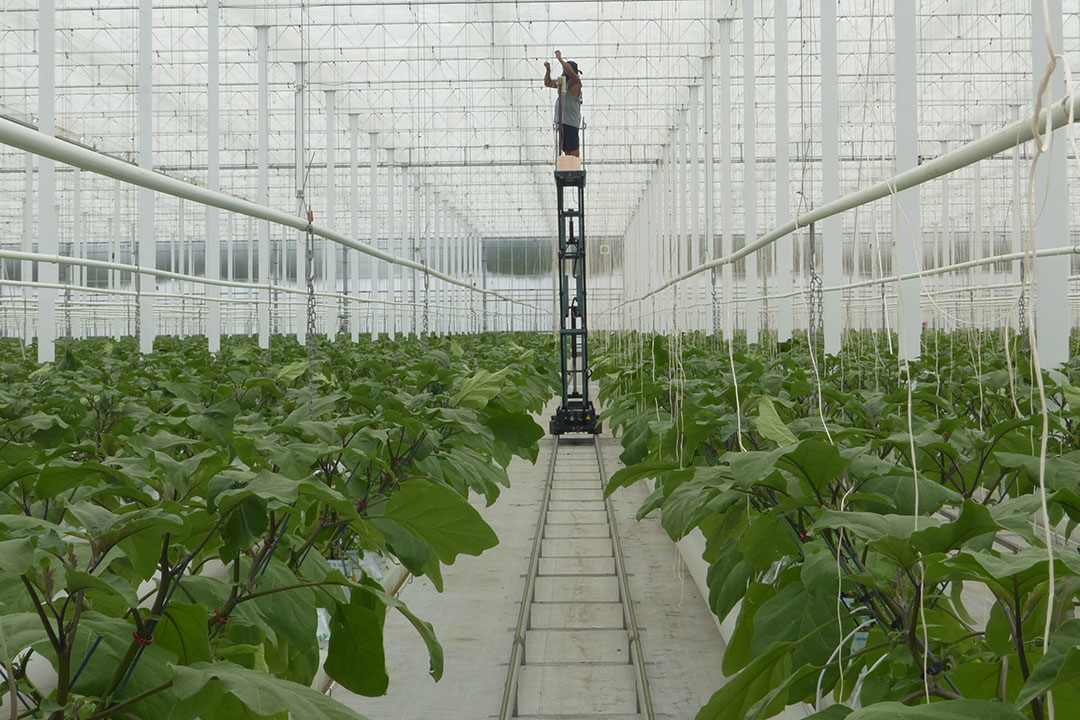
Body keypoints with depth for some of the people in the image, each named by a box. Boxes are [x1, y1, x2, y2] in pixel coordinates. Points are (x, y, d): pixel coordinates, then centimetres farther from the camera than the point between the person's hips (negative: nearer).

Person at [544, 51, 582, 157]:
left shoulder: (574, 82, -7)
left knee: (573, 148, -11)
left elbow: (571, 72, -28)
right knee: (566, 149, 11)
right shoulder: (563, 83, 20)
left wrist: (560, 58, -22)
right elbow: (548, 83, 29)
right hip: (562, 121, 10)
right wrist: (548, 70, 13)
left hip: (570, 121, -10)